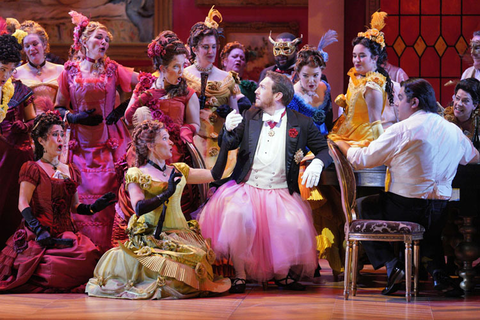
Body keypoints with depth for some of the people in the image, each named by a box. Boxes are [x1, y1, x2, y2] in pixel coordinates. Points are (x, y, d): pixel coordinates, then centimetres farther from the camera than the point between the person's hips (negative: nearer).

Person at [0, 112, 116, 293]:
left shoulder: (70, 171, 21)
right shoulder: (32, 169, 4)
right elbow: (23, 204, -6)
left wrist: (93, 207, 0)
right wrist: (38, 229, -21)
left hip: (66, 233, 6)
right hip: (42, 235, -6)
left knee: (89, 256, -23)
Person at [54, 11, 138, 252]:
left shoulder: (113, 70, 5)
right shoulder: (70, 72, 5)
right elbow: (59, 108, 10)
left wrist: (122, 109, -7)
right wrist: (74, 117, -9)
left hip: (110, 142, 0)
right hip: (82, 144, 0)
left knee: (108, 193, -7)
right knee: (84, 195, -3)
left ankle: (108, 248, 0)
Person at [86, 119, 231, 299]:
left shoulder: (178, 171, 18)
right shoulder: (136, 175, 3)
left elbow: (214, 175, 17)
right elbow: (139, 208, -13)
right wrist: (167, 193, -15)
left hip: (180, 235, 5)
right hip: (151, 239, -4)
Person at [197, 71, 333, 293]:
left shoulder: (301, 123, 3)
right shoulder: (250, 117, 11)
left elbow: (325, 150, 7)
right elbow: (228, 145, 6)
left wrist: (317, 164, -16)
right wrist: (229, 130, -17)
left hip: (281, 193, -1)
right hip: (247, 188, 1)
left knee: (295, 226, -27)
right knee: (235, 215, -31)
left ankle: (282, 275, -1)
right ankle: (240, 275, -17)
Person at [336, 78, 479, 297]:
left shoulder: (402, 130, -11)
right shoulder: (454, 131, 6)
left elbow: (363, 160, -4)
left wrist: (341, 144, 16)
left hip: (404, 208, -6)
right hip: (439, 211, 6)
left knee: (359, 207, 17)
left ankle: (391, 264, 4)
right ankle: (437, 271, 15)